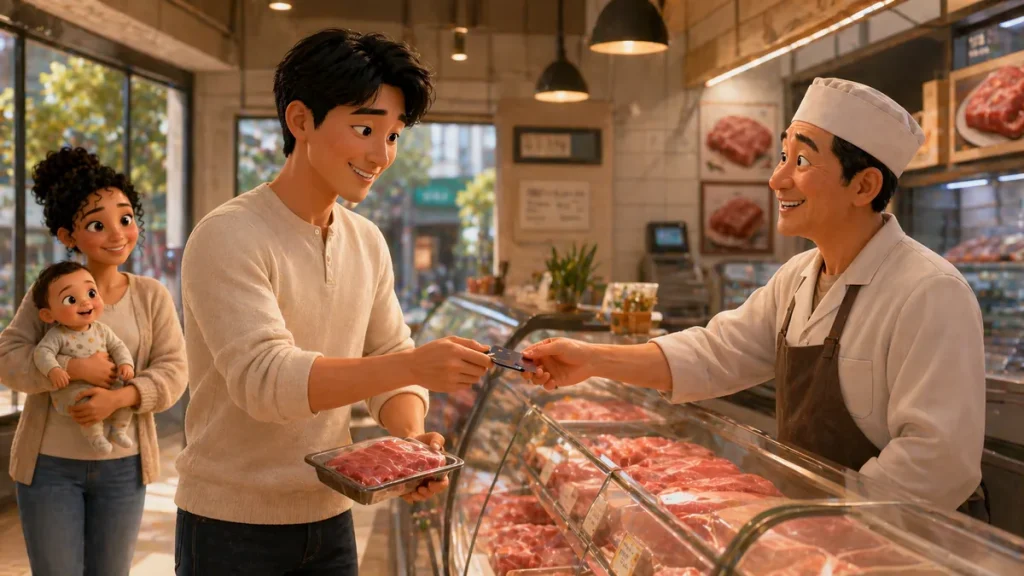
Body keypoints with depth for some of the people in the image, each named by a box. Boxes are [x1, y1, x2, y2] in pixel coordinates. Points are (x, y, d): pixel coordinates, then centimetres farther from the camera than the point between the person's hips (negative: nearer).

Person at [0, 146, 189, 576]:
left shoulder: (152, 295, -2)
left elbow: (173, 371, -7)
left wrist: (119, 397, -23)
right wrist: (72, 368, -22)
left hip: (123, 464, 1)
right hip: (49, 463, -1)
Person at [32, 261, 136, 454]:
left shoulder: (102, 330, 5)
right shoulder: (57, 335, -10)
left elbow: (118, 347, 7)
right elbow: (42, 352, -19)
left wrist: (126, 363, -12)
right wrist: (53, 370, -37)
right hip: (72, 388, -5)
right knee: (87, 400, -32)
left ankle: (119, 430, 2)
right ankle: (95, 435, -17)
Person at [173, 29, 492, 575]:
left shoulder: (369, 243, 3)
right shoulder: (228, 237, -17)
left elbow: (388, 357, 6)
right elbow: (263, 378, -27)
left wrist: (411, 435, -14)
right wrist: (412, 365, -36)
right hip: (232, 527, -5)